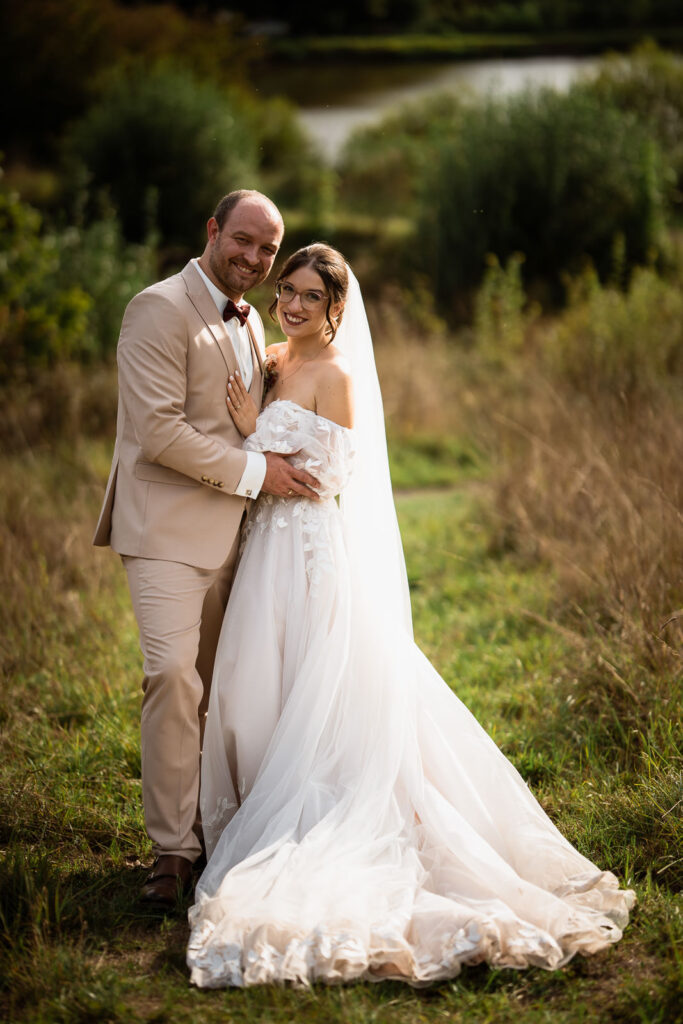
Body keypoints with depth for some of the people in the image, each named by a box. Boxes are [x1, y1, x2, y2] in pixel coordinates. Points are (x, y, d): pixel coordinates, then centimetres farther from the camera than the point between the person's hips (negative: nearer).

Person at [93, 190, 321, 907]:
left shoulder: (250, 324, 17)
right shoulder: (159, 310, -10)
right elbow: (158, 431, -18)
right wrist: (253, 470, -15)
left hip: (233, 531, 8)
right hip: (169, 528, -8)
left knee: (218, 687, 10)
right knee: (173, 674, -17)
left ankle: (213, 830, 17)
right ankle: (172, 848, -10)